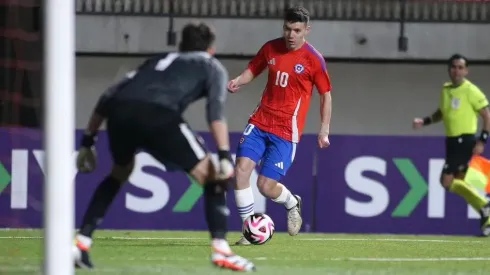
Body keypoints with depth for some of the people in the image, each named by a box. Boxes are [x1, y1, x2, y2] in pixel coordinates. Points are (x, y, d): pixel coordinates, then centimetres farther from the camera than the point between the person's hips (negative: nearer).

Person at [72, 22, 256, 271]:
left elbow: (108, 97, 31)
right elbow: (215, 111, 6)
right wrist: (224, 156, -2)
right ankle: (221, 250, -3)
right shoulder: (212, 67, 28)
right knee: (210, 176, 10)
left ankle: (81, 243, 24)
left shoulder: (158, 61, 40)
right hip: (157, 113, -5)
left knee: (119, 173, 33)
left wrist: (88, 141, 34)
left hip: (118, 110, 5)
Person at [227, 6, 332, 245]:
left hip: (286, 131, -4)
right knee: (241, 169, -15)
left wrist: (324, 130, -3)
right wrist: (238, 81, -2)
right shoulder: (271, 48, 4)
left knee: (266, 187, -8)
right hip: (260, 122, 4)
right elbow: (253, 70, 20)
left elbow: (326, 95, 1)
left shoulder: (313, 59, -7)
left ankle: (292, 203, 29)